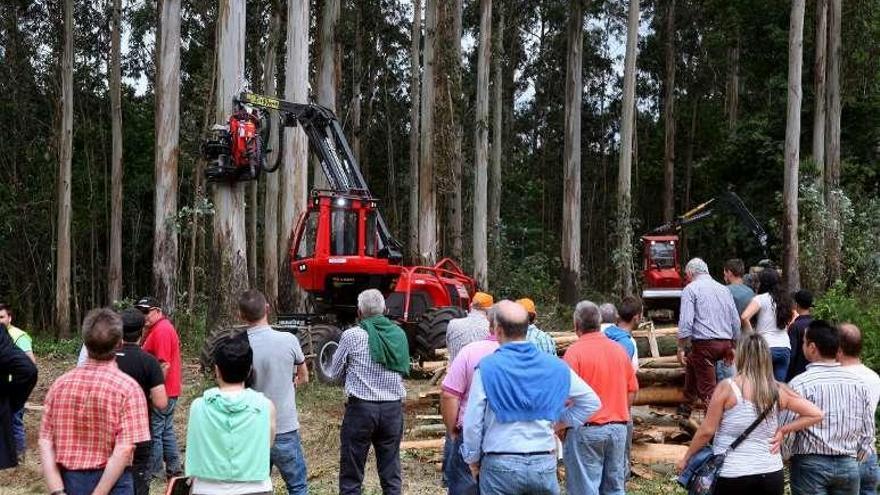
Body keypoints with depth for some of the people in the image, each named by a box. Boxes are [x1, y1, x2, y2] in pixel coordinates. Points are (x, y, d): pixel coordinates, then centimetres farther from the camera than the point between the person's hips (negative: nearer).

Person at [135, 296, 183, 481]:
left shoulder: (161, 330, -17)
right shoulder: (163, 327, 15)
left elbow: (164, 365, -23)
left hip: (160, 391, -10)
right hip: (169, 391, 10)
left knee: (154, 432, -1)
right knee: (166, 430, 16)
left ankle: (154, 472, 7)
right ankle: (173, 468, 23)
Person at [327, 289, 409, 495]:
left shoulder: (352, 335, -6)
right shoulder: (399, 334, 4)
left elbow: (334, 373, 3)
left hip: (361, 408, -3)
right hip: (393, 408, 4)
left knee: (351, 477, 5)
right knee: (391, 474, 11)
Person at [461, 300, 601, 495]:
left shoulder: (487, 367, -9)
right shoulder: (554, 366, 3)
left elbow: (472, 423, -7)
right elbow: (591, 401, 12)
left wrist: (472, 460, 6)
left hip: (501, 465, -3)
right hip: (545, 464, 3)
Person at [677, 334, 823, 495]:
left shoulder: (727, 388, -12)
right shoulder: (778, 390, 0)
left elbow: (707, 431, -9)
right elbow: (816, 414, 4)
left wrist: (686, 458, 3)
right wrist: (783, 430, 3)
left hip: (732, 474, -3)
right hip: (771, 474, 4)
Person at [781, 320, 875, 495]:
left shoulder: (800, 384, -13)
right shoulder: (858, 383, 4)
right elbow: (868, 433, 10)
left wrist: (783, 458, 8)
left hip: (811, 466, -5)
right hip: (849, 465, 5)